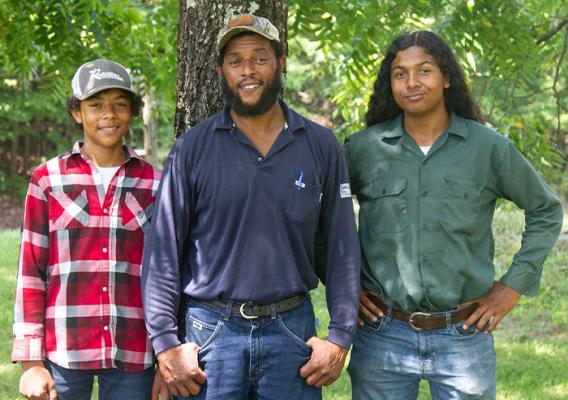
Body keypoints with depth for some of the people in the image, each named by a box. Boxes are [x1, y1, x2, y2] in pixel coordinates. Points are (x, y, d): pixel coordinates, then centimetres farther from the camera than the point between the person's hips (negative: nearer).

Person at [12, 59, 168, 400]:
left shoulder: (153, 185, 6)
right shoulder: (48, 180, 3)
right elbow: (31, 272, 3)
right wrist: (31, 362, -3)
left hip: (132, 358, 1)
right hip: (63, 354, -1)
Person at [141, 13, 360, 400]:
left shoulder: (321, 146, 4)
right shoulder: (192, 148, 0)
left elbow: (342, 247, 5)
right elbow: (163, 249, 0)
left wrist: (340, 337, -1)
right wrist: (166, 343, -6)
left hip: (292, 329, 1)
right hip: (212, 331, -1)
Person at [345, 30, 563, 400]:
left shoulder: (489, 148, -1)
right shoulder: (363, 148, 0)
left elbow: (546, 211, 10)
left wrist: (514, 285, 4)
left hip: (464, 337, 0)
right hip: (383, 337, 0)